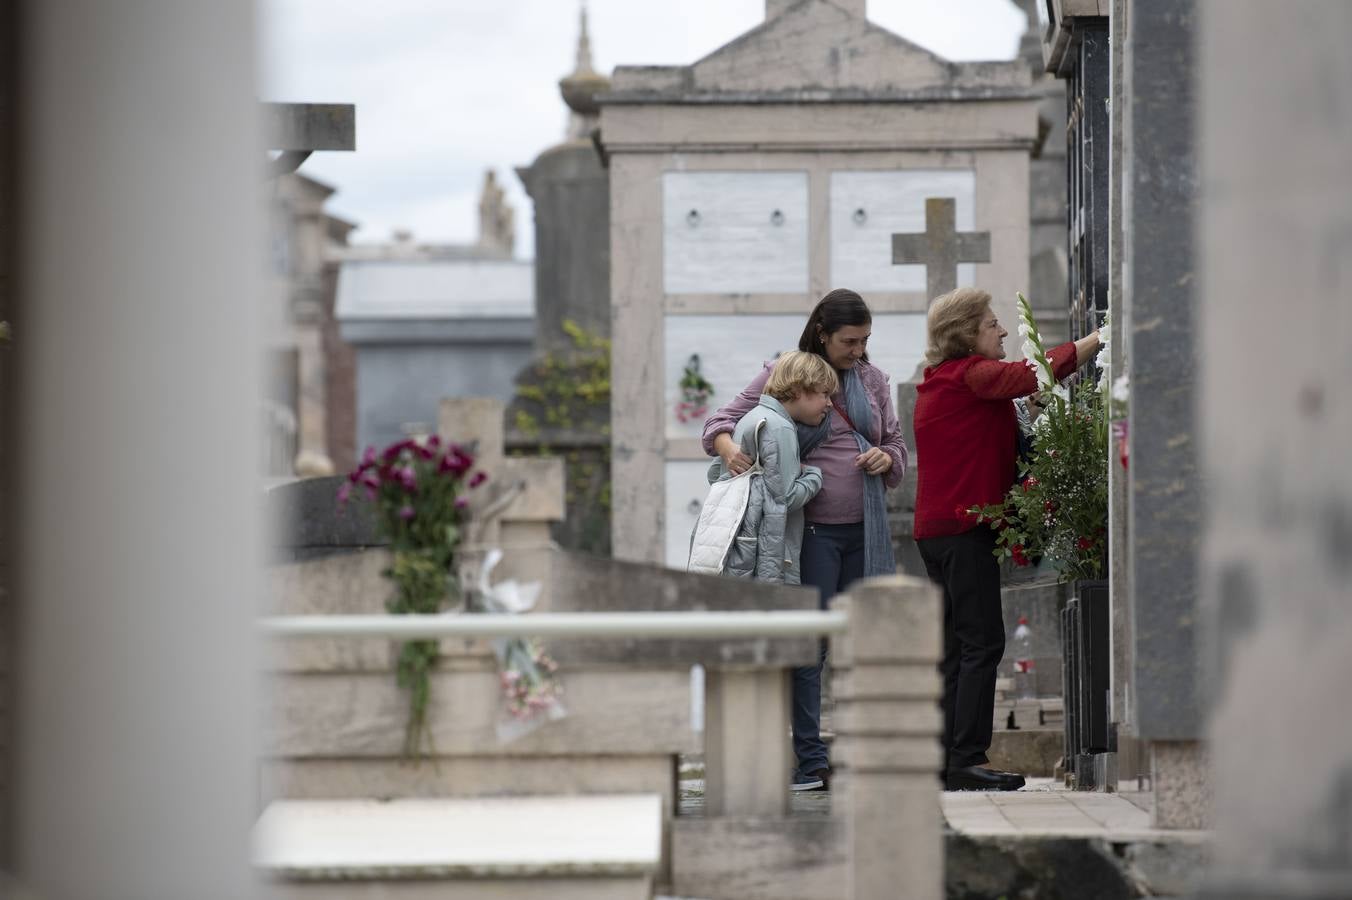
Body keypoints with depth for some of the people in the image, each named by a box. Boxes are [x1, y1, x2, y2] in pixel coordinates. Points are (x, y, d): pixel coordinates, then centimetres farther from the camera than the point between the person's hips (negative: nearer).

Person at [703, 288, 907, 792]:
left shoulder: (872, 380, 13)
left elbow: (896, 443, 22)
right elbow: (722, 422, 0)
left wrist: (886, 458, -2)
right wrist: (728, 448, -23)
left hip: (866, 529, 5)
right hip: (812, 528, -5)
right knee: (809, 644, -7)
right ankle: (810, 762, -4)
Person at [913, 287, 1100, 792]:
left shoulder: (937, 383, 20)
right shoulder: (971, 376, -10)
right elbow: (1034, 374, -21)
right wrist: (1101, 338, -17)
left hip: (935, 526, 10)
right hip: (966, 526, -10)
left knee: (957, 647, 9)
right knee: (982, 643, -10)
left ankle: (948, 763, 8)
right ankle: (966, 760, -14)